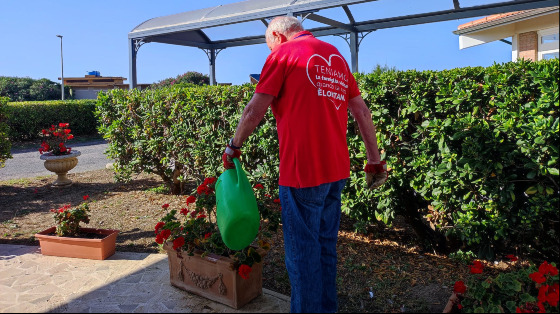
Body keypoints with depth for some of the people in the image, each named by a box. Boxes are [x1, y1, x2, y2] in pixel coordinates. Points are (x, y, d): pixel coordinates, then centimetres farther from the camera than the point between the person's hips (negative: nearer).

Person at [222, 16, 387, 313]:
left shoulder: (284, 53, -4)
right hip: (336, 170, 7)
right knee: (326, 245, 18)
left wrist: (233, 147, 7)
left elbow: (254, 112, -6)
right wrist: (374, 159, 16)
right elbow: (362, 112, 13)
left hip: (302, 170, -7)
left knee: (302, 250, 4)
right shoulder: (336, 56, 16)